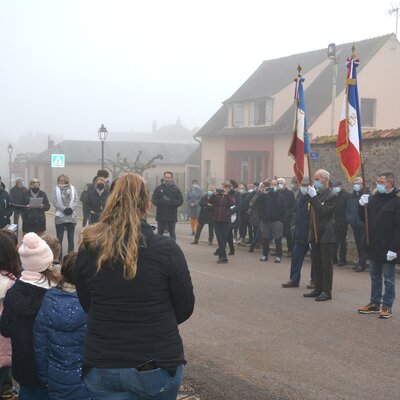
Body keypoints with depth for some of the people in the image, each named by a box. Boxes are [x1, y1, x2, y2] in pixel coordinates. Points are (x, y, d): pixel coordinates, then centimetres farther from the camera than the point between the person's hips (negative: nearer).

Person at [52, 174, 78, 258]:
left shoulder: (72, 188, 7)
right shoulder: (56, 189, 2)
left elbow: (75, 201, 1)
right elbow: (55, 202, -7)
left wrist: (70, 208, -15)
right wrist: (64, 209, -17)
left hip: (71, 216, 2)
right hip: (60, 216, -2)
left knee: (71, 238, 6)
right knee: (59, 238, 3)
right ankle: (59, 257, 8)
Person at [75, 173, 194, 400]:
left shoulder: (88, 249, -4)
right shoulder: (166, 249, -13)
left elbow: (85, 305, 8)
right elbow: (185, 308, -3)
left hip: (101, 366, 2)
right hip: (157, 365, -2)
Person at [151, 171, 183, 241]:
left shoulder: (176, 189, 4)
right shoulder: (158, 188, 6)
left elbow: (180, 201, -1)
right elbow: (154, 200, -1)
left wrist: (171, 201, -17)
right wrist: (162, 201, -19)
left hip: (172, 216, -1)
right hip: (160, 215, 1)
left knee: (172, 233, 6)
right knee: (159, 233, 8)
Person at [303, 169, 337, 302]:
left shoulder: (332, 196, -11)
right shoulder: (316, 193, 11)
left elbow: (323, 211, -21)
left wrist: (313, 196, -21)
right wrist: (308, 194, -1)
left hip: (326, 234, -7)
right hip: (315, 233, 7)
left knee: (326, 264, -2)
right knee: (316, 264, 12)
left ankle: (327, 291, 4)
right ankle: (318, 289, 21)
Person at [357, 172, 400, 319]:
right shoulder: (374, 198, 8)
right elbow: (364, 219, 14)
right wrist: (362, 206, -5)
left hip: (387, 249, -7)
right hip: (373, 246, 7)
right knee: (375, 277, 15)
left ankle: (387, 306, 11)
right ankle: (375, 303, 24)